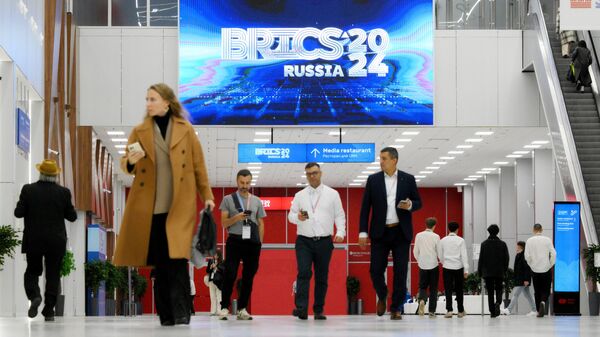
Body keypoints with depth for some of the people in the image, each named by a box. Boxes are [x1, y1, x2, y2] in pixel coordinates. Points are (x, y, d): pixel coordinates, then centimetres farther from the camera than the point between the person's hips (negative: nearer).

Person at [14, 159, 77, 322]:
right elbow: (72, 216, 1)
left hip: (33, 241, 0)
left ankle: (34, 296, -14)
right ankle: (49, 311, 3)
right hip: (56, 241, 0)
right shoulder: (63, 192, -5)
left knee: (32, 271, 14)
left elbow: (19, 213, -7)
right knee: (53, 274, 8)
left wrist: (22, 204, 13)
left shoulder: (28, 190, -7)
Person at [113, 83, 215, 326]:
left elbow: (198, 166, 9)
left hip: (180, 206, -2)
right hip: (149, 207, 2)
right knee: (159, 262, 3)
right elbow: (126, 164, 9)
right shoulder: (139, 131, 9)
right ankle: (165, 315, 8)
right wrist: (131, 161, -14)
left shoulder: (186, 130, 6)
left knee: (177, 258, -14)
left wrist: (207, 196, 6)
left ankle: (181, 312, -12)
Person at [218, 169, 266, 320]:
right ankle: (224, 307, -6)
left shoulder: (256, 201, 15)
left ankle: (242, 309, 9)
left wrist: (259, 242, 6)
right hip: (235, 240, -3)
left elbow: (260, 224, 15)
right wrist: (236, 218, -15)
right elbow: (224, 223, 3)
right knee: (230, 275, -10)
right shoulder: (228, 199, 7)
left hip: (252, 242, 3)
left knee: (248, 277, 3)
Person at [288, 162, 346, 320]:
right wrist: (297, 217, -12)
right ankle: (301, 308, -22)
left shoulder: (332, 194, 7)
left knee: (322, 277, 5)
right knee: (304, 273, -15)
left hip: (324, 241, 0)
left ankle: (318, 310, 12)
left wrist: (340, 232, -8)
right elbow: (291, 215, 11)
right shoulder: (300, 195, 11)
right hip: (304, 241, 0)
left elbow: (339, 215, 6)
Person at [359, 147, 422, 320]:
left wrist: (410, 205, -14)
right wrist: (363, 232, -3)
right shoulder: (373, 180, 3)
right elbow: (365, 207, 4)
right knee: (376, 270, -3)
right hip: (380, 232, 0)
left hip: (401, 232, 0)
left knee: (400, 271, -2)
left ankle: (396, 308, 7)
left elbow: (418, 202, 10)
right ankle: (382, 296, 26)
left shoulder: (408, 179, 3)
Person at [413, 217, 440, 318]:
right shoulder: (435, 236, -8)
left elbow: (415, 251, 4)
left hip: (422, 265, 2)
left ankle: (422, 300, -21)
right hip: (433, 265, -2)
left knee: (422, 286, 11)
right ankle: (432, 311, 5)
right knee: (433, 289, 6)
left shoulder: (419, 236, -1)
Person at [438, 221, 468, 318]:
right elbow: (464, 255, -6)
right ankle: (461, 311, 15)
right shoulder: (460, 240, -3)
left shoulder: (443, 240, 2)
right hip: (458, 267, -1)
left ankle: (449, 310, -11)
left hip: (447, 267, 1)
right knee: (459, 290, 9)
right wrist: (466, 269, -4)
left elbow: (440, 255, 9)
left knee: (448, 289, 0)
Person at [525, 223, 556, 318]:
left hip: (535, 270, 1)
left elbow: (527, 256, -4)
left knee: (537, 291, 11)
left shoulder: (529, 241, -3)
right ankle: (543, 302, -22)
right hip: (546, 269, -1)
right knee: (546, 290, 6)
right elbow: (553, 254, -7)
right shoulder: (547, 240, -4)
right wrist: (551, 265, 6)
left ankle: (539, 311, 9)